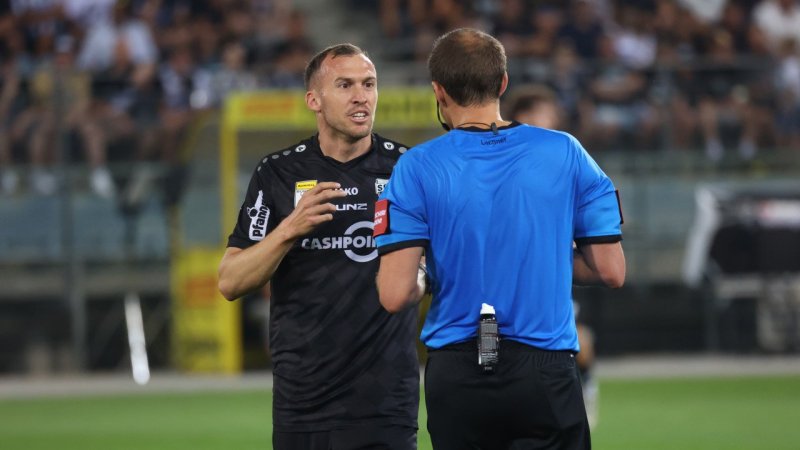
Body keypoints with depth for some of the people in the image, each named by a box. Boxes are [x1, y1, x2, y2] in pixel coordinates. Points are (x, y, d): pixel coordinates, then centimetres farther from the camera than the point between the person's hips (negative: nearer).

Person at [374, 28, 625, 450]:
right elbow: (611, 271, 3)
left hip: (455, 373, 0)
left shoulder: (417, 168, -5)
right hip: (545, 374, 0)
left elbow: (395, 295, -10)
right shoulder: (565, 154, -1)